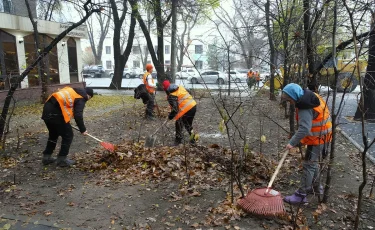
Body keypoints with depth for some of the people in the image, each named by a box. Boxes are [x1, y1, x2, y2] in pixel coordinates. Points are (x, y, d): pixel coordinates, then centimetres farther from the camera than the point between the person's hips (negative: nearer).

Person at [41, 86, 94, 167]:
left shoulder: (72, 91, 26)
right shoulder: (81, 97, 0)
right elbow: (78, 115, -10)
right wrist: (83, 129, -2)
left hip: (47, 109, 9)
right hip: (55, 113, -9)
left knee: (53, 134, 26)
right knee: (68, 135, 6)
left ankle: (46, 157, 34)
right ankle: (62, 160, 12)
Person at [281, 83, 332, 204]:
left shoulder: (305, 108, -29)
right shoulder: (309, 95, 2)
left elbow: (304, 129, -35)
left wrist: (292, 142, -28)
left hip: (317, 138, -10)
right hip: (320, 135, 10)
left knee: (309, 165, -6)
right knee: (313, 162, 22)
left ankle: (301, 195, 0)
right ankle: (316, 187, 37)